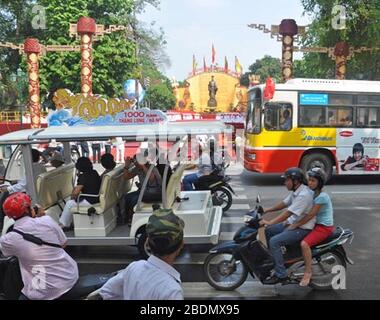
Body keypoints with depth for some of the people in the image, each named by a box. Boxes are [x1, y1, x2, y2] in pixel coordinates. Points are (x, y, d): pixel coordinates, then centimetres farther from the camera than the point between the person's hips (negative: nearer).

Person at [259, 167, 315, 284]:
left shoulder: (303, 195, -25)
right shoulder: (296, 191, 7)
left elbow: (288, 213, -29)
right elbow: (284, 204, 16)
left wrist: (269, 222, -30)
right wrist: (266, 210, 8)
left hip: (302, 228, -10)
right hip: (292, 223, 10)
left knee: (274, 241, -22)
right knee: (268, 231, 12)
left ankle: (281, 275, -14)